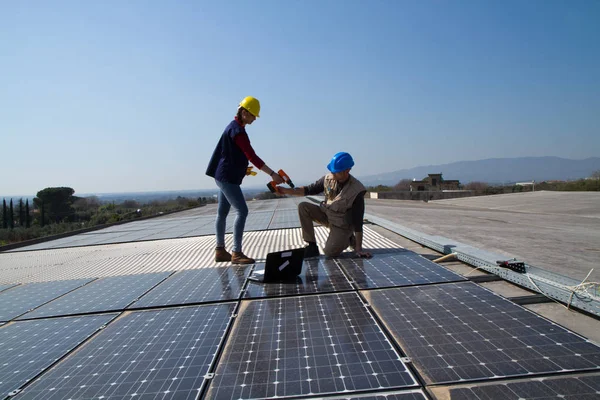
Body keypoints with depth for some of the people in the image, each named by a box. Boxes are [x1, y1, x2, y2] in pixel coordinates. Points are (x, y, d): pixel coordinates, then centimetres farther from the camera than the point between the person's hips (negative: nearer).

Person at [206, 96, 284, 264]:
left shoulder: (234, 127, 15)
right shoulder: (237, 130, -17)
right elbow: (252, 156, -24)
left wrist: (242, 168, 11)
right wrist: (272, 174, -25)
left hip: (224, 176, 10)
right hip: (228, 178, -10)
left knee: (222, 213, 11)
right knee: (242, 211, -12)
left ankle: (220, 250, 17)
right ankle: (236, 253, -10)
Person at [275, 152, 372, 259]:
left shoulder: (356, 191, -26)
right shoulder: (329, 179, -14)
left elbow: (358, 221, -23)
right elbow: (309, 190, -4)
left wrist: (358, 248, -21)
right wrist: (286, 190, -18)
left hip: (342, 225, -5)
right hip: (326, 214, 5)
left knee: (330, 252, -22)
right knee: (303, 207, -15)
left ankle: (350, 239, 11)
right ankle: (311, 246, -8)